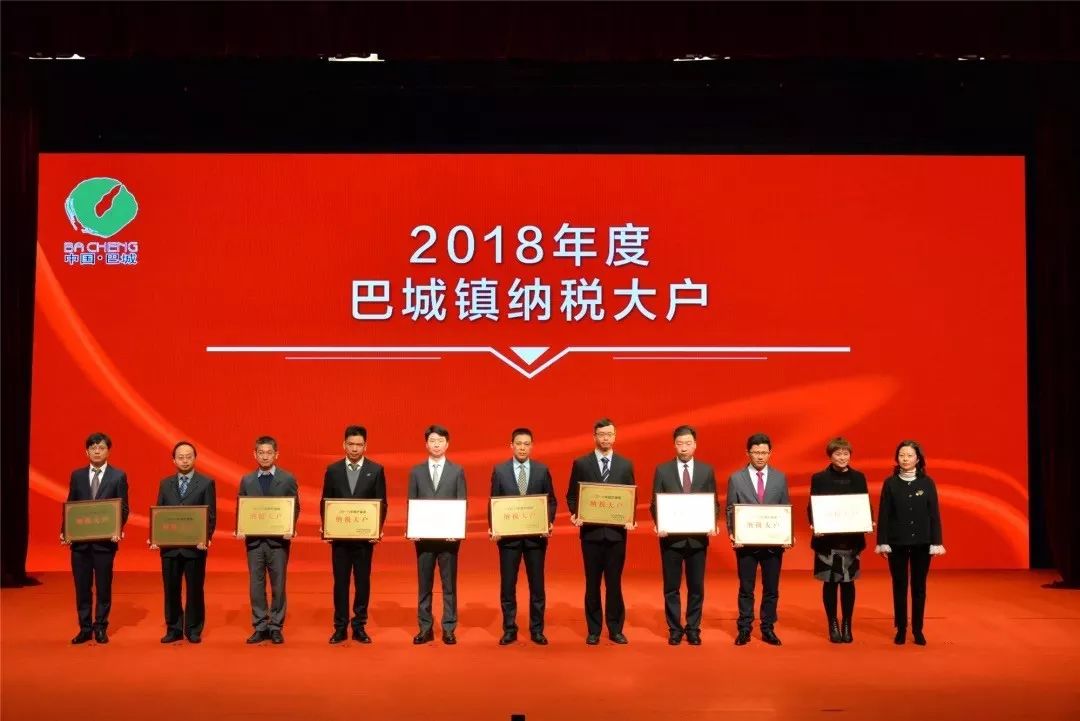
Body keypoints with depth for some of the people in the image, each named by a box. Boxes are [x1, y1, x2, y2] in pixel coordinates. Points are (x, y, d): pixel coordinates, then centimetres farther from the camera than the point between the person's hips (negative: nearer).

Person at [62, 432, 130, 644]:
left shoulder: (118, 476, 0)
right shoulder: (77, 475, 8)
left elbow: (123, 508, -2)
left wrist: (117, 530, -18)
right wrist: (64, 531, -5)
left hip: (105, 540, -2)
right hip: (79, 540, 2)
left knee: (103, 586, 5)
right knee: (82, 587, 7)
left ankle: (101, 628, 16)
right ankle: (85, 628, 17)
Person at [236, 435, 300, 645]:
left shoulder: (288, 479, 1)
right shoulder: (246, 480, 8)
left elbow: (295, 508, 1)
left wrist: (291, 530, -15)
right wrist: (240, 530, -8)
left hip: (278, 540, -2)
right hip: (254, 540, 2)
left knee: (278, 586, 3)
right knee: (256, 586, 5)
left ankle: (276, 627, 13)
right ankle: (260, 627, 13)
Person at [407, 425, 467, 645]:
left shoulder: (457, 471, 4)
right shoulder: (416, 471, 7)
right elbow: (411, 503, 6)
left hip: (449, 535, -1)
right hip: (423, 535, 1)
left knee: (449, 584, 3)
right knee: (424, 584, 6)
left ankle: (448, 629, 10)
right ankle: (425, 629, 13)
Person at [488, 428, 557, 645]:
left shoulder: (542, 470, 3)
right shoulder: (499, 470, 2)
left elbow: (551, 501, 5)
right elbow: (493, 502, 3)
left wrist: (549, 523, -11)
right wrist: (493, 527, -10)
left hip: (536, 536, 0)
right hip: (508, 535, 0)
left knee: (537, 584, 6)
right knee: (507, 585, 5)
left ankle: (537, 630, 15)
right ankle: (509, 629, 15)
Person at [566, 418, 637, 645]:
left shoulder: (625, 464, 6)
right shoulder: (581, 464, 2)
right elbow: (572, 496, 4)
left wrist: (631, 519, -9)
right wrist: (575, 515, -13)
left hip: (616, 531, 1)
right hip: (591, 531, -1)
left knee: (614, 582, 6)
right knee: (592, 582, 6)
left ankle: (615, 629, 15)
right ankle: (594, 630, 14)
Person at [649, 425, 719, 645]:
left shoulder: (707, 470, 6)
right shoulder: (662, 470, 2)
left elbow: (714, 503, 7)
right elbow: (655, 503, 2)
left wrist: (713, 524, -10)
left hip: (698, 537, 1)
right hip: (671, 537, -1)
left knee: (696, 587, 7)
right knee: (671, 587, 5)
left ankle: (693, 629, 17)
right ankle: (675, 629, 15)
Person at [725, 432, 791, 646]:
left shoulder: (780, 478, 5)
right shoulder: (736, 478, 0)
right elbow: (730, 510, 1)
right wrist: (732, 535, -12)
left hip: (774, 542, 2)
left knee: (771, 589, 8)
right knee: (746, 589, 7)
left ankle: (768, 629, 19)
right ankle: (744, 629, 15)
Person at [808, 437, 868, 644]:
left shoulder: (858, 478, 6)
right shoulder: (819, 478, 0)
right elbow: (811, 507, -1)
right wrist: (813, 525, -19)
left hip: (852, 538, 1)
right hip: (827, 539, -1)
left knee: (848, 582, 6)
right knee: (830, 583, 4)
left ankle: (847, 625, 16)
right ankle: (833, 625, 14)